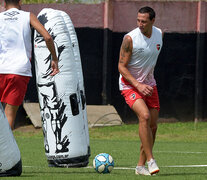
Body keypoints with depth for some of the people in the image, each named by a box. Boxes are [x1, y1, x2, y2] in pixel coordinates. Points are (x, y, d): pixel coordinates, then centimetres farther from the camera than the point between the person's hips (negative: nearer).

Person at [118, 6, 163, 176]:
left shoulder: (159, 34, 0)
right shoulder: (130, 38, -18)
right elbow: (121, 66, -15)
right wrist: (138, 85, -24)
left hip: (149, 85, 6)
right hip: (129, 85, -6)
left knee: (152, 126, 2)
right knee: (144, 116, -27)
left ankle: (141, 165, 14)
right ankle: (150, 160, -23)